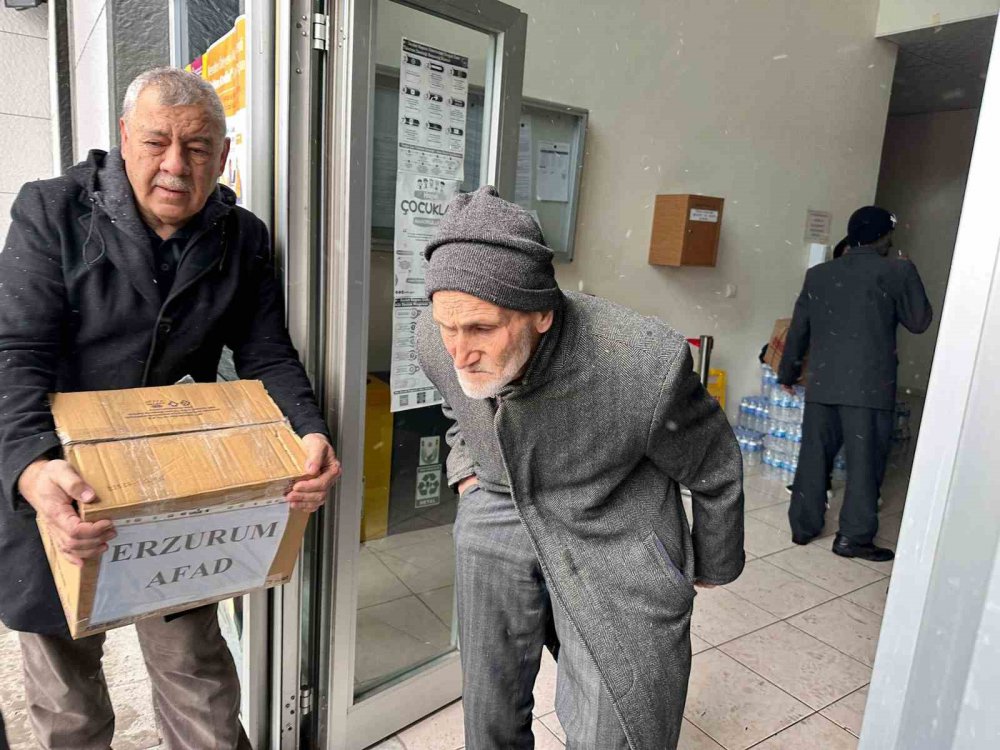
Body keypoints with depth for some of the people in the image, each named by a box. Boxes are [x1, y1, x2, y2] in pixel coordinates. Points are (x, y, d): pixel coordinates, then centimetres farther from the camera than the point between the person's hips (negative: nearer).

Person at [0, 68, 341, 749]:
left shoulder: (243, 240, -2)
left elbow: (268, 355, -4)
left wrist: (310, 432, -23)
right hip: (57, 486, 0)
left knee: (194, 663, 12)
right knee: (65, 687, 19)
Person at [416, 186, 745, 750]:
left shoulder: (645, 364, -32)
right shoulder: (436, 340, -17)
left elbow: (717, 469, -10)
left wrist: (714, 565, 5)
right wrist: (467, 468, 7)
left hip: (615, 542, -4)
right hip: (499, 519, 4)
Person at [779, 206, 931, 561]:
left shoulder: (818, 274, 8)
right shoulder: (897, 271, -5)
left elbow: (798, 330, 12)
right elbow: (919, 321, 5)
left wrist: (787, 373, 23)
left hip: (822, 382, 4)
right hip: (870, 385, -4)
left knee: (814, 457, 11)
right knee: (864, 462, 5)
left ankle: (803, 526, 20)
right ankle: (854, 537, 11)